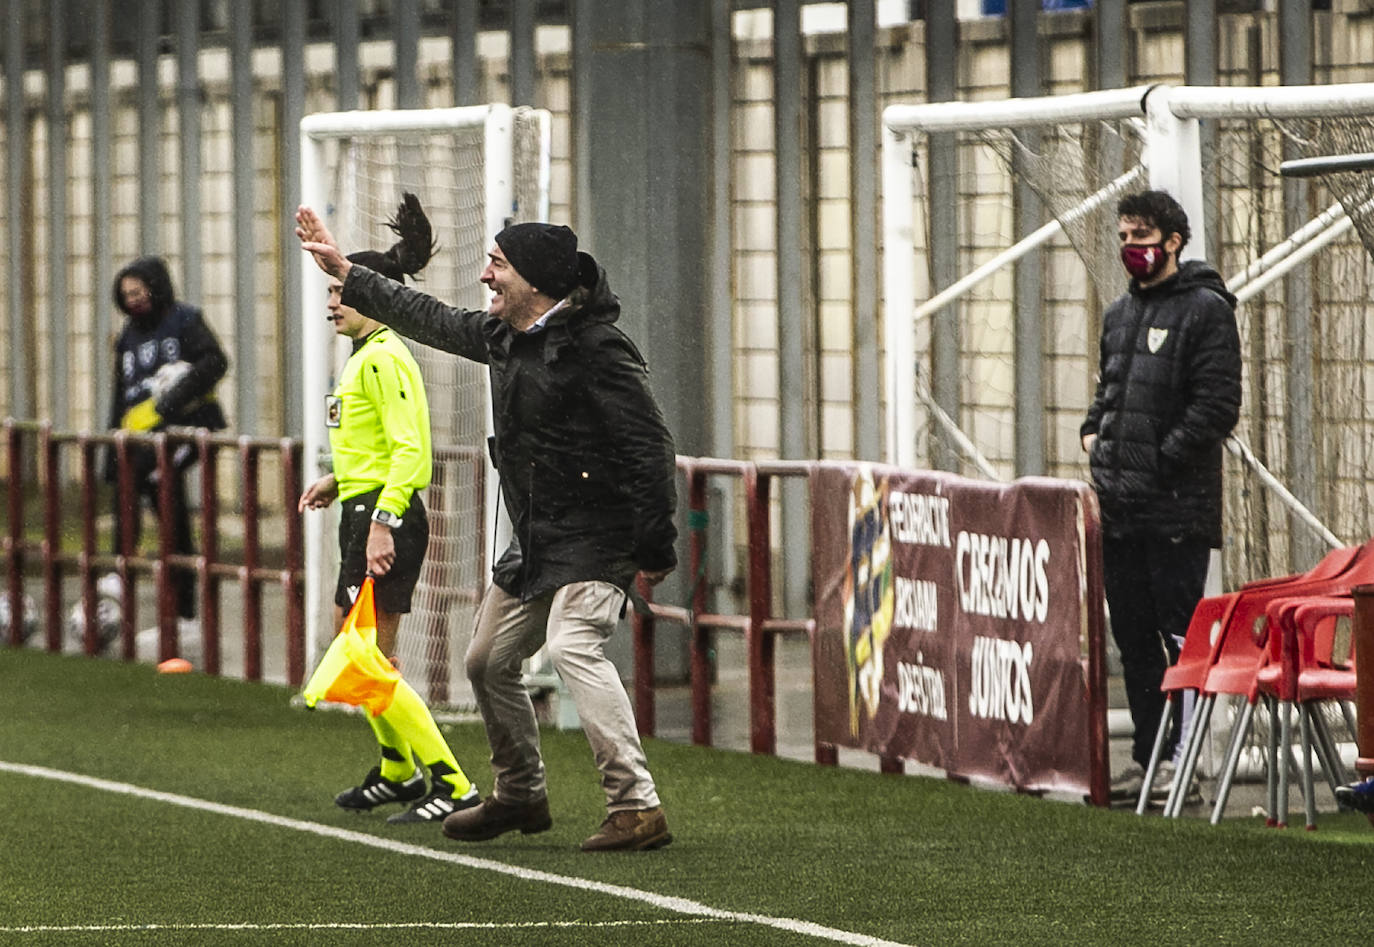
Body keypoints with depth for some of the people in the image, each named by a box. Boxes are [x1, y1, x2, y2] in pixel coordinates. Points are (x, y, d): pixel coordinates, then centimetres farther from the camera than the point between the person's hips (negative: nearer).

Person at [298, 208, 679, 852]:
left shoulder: (594, 347, -18)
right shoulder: (503, 336, 9)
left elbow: (649, 446, -20)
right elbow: (429, 320, 26)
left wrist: (654, 545, -23)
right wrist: (346, 272, 31)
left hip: (595, 535, -10)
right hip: (534, 540, 10)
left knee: (572, 648, -28)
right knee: (487, 661, 17)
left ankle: (636, 807, -32)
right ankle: (520, 796, 37)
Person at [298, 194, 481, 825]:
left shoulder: (383, 359, -15)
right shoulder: (367, 356, 16)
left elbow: (410, 450, -22)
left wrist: (382, 519, -28)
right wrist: (340, 482, 17)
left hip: (384, 515, -10)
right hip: (365, 512, 10)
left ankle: (453, 786, -11)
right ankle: (398, 770, 36)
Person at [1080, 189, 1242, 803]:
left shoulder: (1205, 310, -7)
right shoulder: (1120, 314, 18)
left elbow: (1217, 406, -13)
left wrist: (1157, 466, -15)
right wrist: (1093, 435, 10)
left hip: (1178, 507, -8)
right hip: (1120, 508, 8)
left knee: (1181, 632, -6)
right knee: (1133, 635, 10)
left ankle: (1184, 754, -3)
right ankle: (1148, 757, 15)